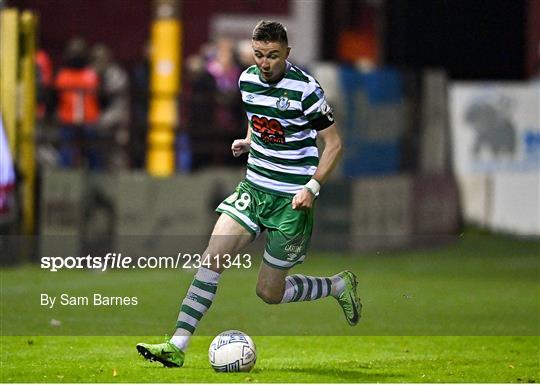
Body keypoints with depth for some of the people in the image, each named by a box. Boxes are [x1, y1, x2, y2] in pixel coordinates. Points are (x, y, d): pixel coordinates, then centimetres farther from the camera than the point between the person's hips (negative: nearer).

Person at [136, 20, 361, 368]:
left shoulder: (305, 89, -16)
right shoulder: (248, 80, 2)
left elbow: (334, 143, -9)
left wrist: (312, 187, -19)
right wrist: (248, 142, 7)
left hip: (291, 199, -5)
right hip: (253, 189, 5)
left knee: (269, 293, 1)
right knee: (212, 259, -12)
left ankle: (340, 286, 27)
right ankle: (177, 346, -14)